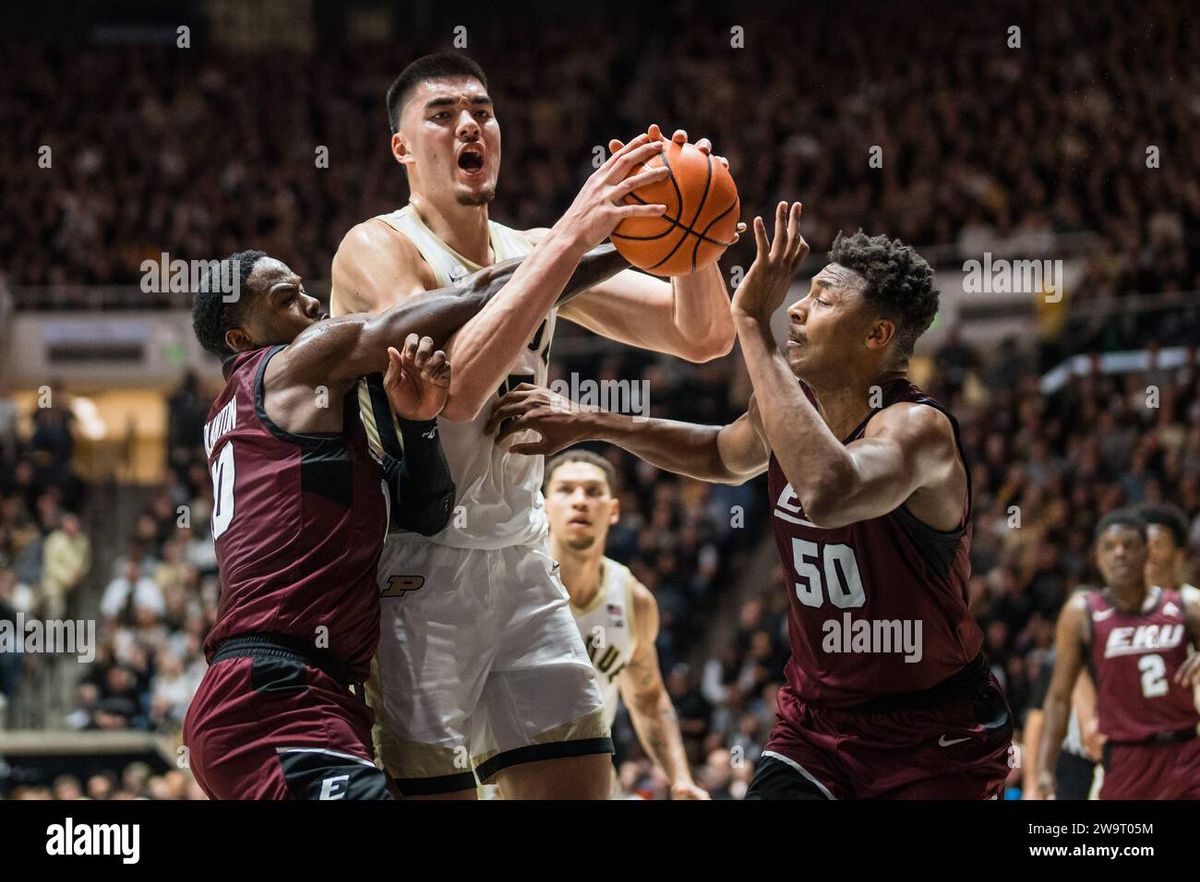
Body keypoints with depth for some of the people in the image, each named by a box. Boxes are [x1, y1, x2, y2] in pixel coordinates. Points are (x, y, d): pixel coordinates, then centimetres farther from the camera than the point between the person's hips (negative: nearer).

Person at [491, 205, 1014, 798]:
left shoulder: (919, 428, -23)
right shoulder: (789, 408, 0)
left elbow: (828, 493, -45)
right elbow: (721, 454, 26)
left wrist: (753, 324, -38)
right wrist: (589, 425, 16)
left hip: (935, 742, -6)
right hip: (817, 719, 6)